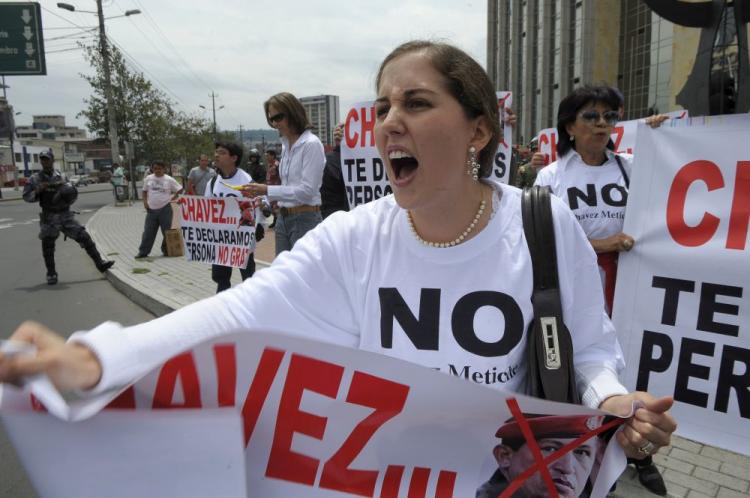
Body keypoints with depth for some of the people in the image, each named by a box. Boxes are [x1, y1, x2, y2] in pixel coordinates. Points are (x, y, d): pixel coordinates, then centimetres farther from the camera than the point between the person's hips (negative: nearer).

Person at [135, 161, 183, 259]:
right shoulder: (148, 179, 4)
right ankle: (143, 252, 10)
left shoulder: (169, 180, -4)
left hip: (165, 209, -2)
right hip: (151, 209, 2)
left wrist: (173, 197, -5)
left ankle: (166, 250, 20)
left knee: (166, 231, 5)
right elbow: (145, 191, 16)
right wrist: (145, 201, 3)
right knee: (148, 232, 3)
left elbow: (180, 189, 3)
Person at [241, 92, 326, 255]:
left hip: (305, 219, -8)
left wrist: (267, 190, -18)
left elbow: (307, 190, -18)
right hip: (283, 219, 8)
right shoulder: (286, 144, 13)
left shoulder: (311, 144, -12)